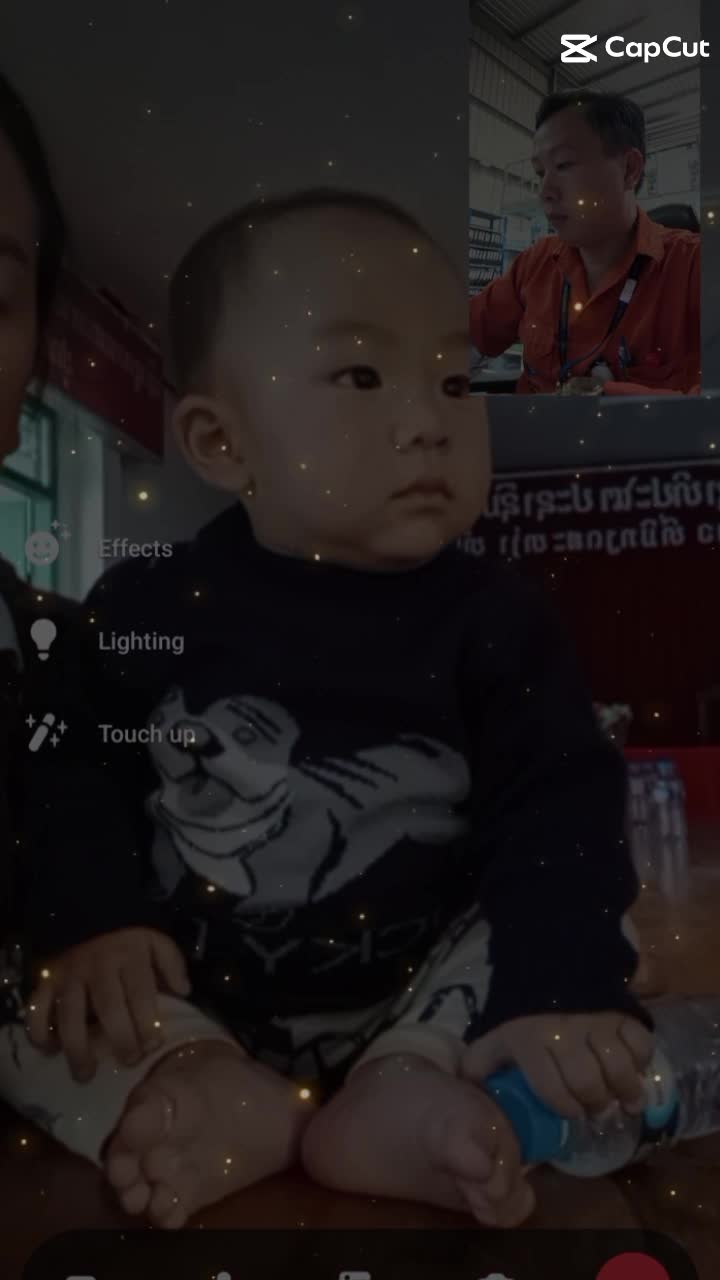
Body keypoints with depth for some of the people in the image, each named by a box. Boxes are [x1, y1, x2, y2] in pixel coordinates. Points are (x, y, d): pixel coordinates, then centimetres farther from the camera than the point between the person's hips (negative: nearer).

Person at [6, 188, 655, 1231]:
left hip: (417, 992, 0)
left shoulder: (491, 619, -8)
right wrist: (93, 919, -16)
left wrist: (563, 990, -22)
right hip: (187, 996, 1)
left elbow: (560, 808, -10)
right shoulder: (148, 606, -6)